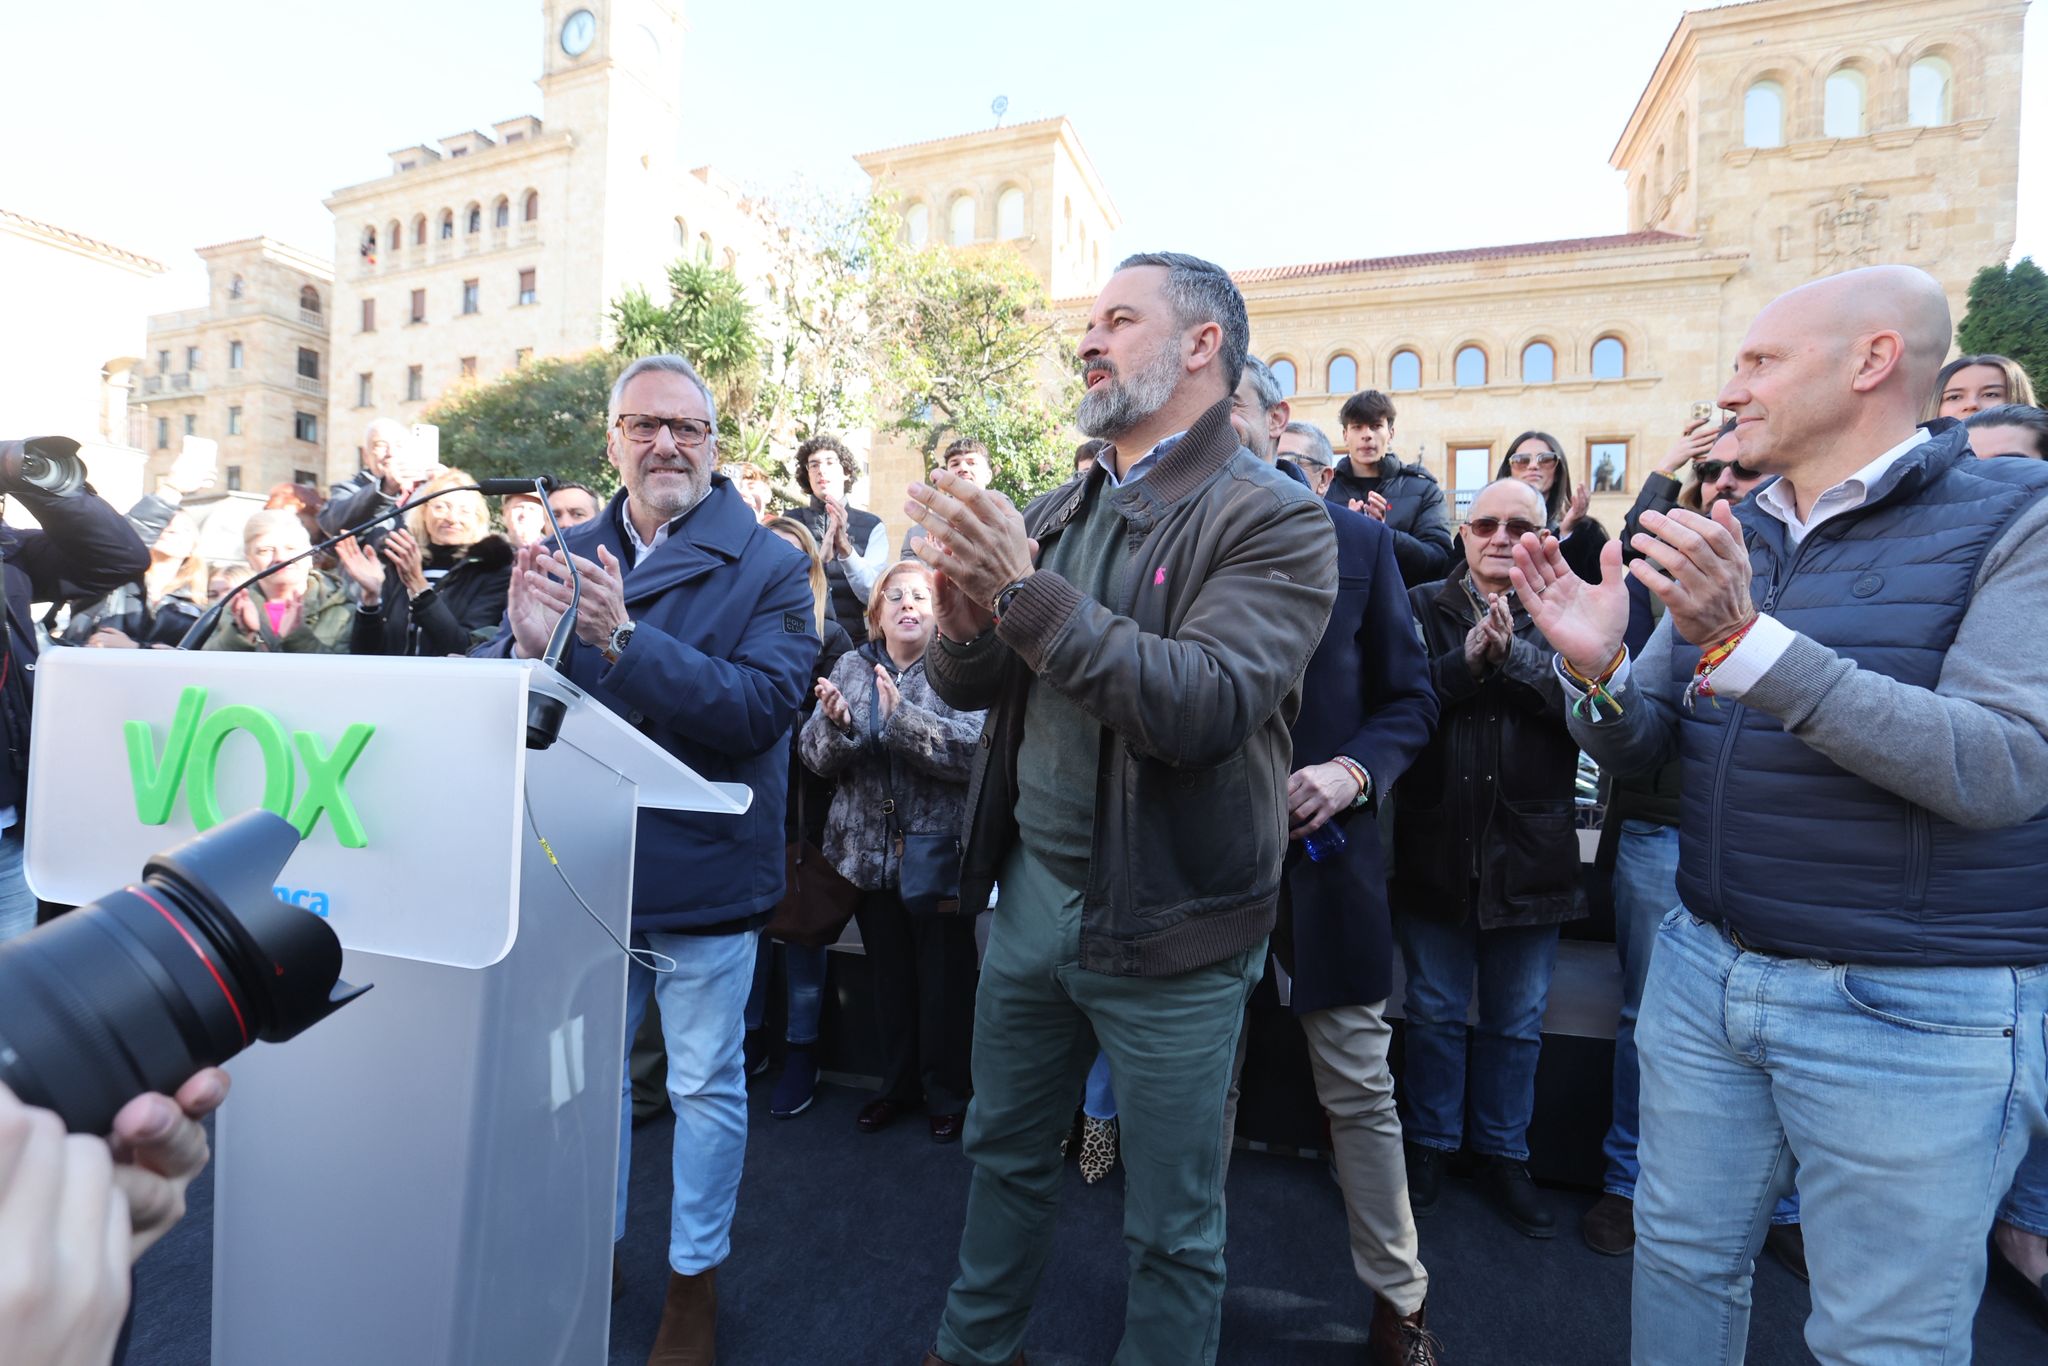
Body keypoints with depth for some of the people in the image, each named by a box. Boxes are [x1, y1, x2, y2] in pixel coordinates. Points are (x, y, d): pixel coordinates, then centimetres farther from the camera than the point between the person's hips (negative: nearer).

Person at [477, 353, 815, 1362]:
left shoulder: (768, 568, -11)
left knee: (706, 1083, 13)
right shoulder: (569, 552, 3)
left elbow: (762, 709, -23)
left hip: (704, 875, -4)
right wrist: (527, 643, -22)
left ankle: (694, 1270, 37)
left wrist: (622, 640, -32)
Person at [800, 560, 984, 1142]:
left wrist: (901, 716, -30)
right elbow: (815, 756, 0)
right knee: (890, 977, 17)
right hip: (870, 853, 4)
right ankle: (897, 1084, 38)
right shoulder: (850, 666, 5)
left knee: (944, 979, 9)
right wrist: (834, 722, -20)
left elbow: (976, 746, -22)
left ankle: (947, 1093, 30)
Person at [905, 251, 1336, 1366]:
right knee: (1004, 1151, 26)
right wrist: (966, 615, -17)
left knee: (1172, 1228, 14)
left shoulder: (1275, 519, -10)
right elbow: (966, 687, 4)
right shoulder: (1059, 513, 8)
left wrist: (1025, 590, -29)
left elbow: (1206, 702, -26)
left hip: (1165, 925, -6)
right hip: (1029, 891, 6)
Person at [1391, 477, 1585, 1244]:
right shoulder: (1421, 608, 1)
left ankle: (1503, 1152, 37)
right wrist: (1466, 663, -23)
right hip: (1435, 847, -1)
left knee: (1518, 1021, 16)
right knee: (1434, 1011, 14)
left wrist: (1514, 652, -26)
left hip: (1531, 854, 1)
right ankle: (1429, 1143, 35)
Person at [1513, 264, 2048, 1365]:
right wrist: (1598, 670, -16)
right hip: (1704, 971, 5)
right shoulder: (1727, 538, 7)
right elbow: (1636, 746, 6)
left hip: (1915, 1012, -4)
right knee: (1683, 1264, 20)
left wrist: (1745, 639, -29)